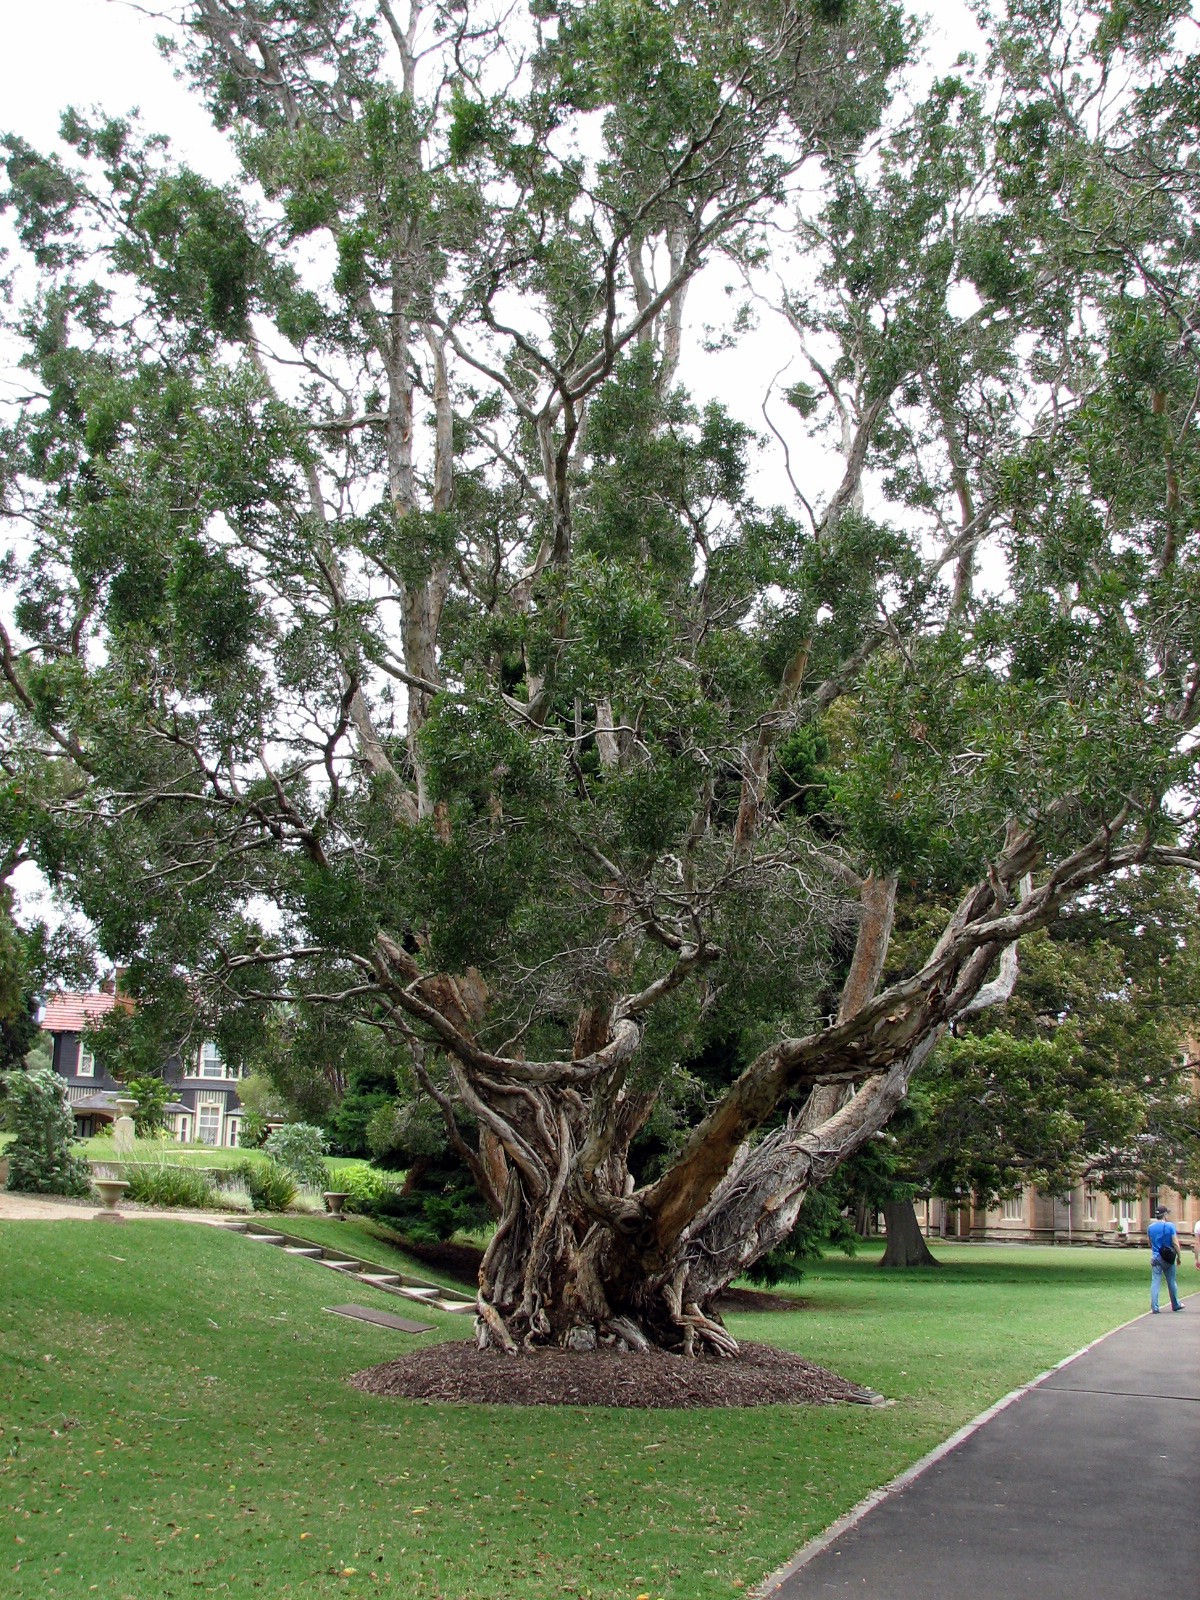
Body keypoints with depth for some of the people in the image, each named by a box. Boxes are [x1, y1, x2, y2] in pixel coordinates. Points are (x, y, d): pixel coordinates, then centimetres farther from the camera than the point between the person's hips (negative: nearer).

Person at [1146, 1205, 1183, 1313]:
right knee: (1171, 1282, 14)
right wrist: (1178, 1256, 1)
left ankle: (1154, 1307, -5)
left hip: (1155, 1257, 2)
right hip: (1168, 1258, -2)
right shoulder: (1170, 1226, -9)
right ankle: (1175, 1305, 29)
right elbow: (1175, 1243, -10)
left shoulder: (1150, 1227, 3)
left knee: (1155, 1282, 1)